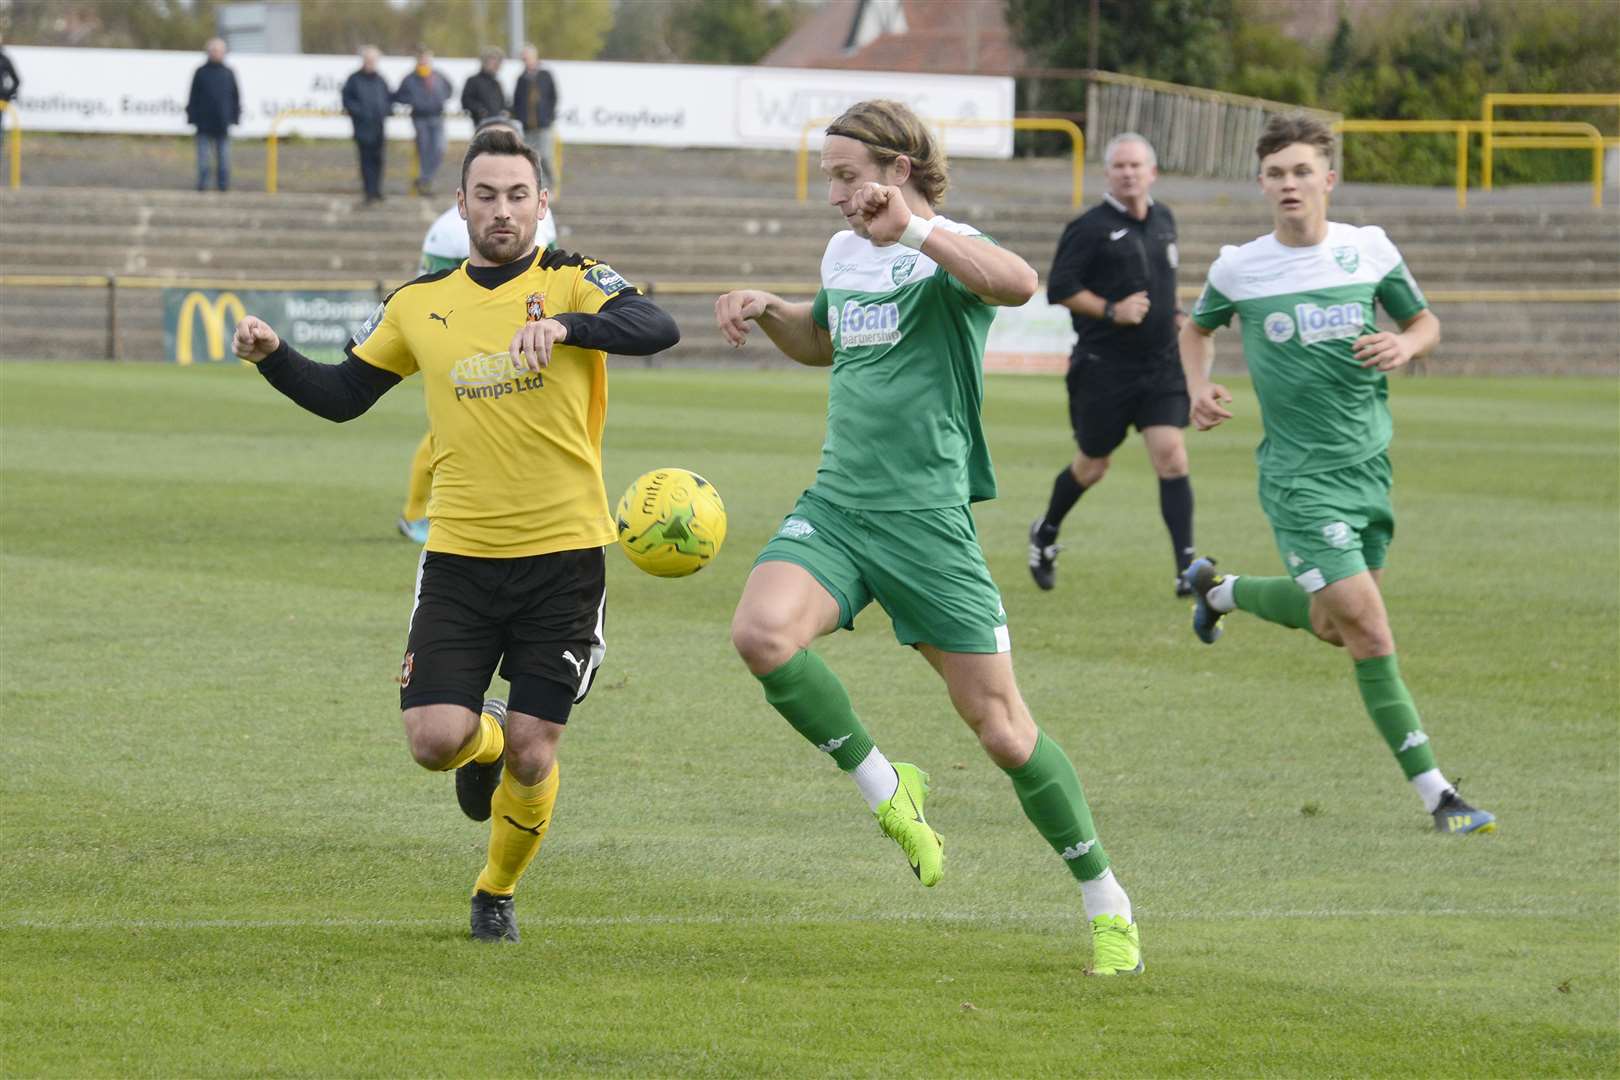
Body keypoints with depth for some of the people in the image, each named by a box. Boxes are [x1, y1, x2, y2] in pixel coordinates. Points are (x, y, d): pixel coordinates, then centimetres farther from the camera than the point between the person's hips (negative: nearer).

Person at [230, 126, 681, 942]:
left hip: (564, 557, -2)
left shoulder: (570, 283, -3)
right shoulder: (420, 304, 7)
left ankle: (496, 895, 25)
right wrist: (272, 357, -3)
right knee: (434, 740, -11)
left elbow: (657, 329, -22)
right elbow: (341, 395, 15)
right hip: (460, 558, 2)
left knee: (531, 759, -2)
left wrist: (564, 326, -38)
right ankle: (484, 742, 27)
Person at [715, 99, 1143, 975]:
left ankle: (1107, 906, 17)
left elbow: (1017, 283, -36)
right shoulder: (843, 253, 13)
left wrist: (911, 228, -43)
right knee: (761, 633, -24)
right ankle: (885, 791, -1)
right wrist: (768, 312, 16)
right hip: (835, 505, 6)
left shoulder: (947, 253, -10)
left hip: (926, 518, -6)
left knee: (1001, 727, -2)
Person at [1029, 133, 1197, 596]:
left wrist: (1172, 316, 13)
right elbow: (1059, 289, -11)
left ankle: (1187, 569, -14)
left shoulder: (1163, 220, 11)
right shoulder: (1090, 228, -10)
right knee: (1092, 466, 9)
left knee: (1171, 456, -11)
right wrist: (1111, 311, -20)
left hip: (1160, 366, 4)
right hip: (1103, 367, -4)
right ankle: (1045, 533, 38)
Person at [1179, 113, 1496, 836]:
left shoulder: (1370, 250, -1)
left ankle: (1219, 589, 44)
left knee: (1335, 627, 17)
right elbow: (1198, 328, 16)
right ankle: (1435, 795, -6)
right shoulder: (1238, 269, -4)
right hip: (1301, 476, -4)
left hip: (1368, 464, 4)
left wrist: (1404, 346, -10)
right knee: (1369, 634, -13)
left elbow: (1425, 322, 12)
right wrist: (1199, 389, -1)